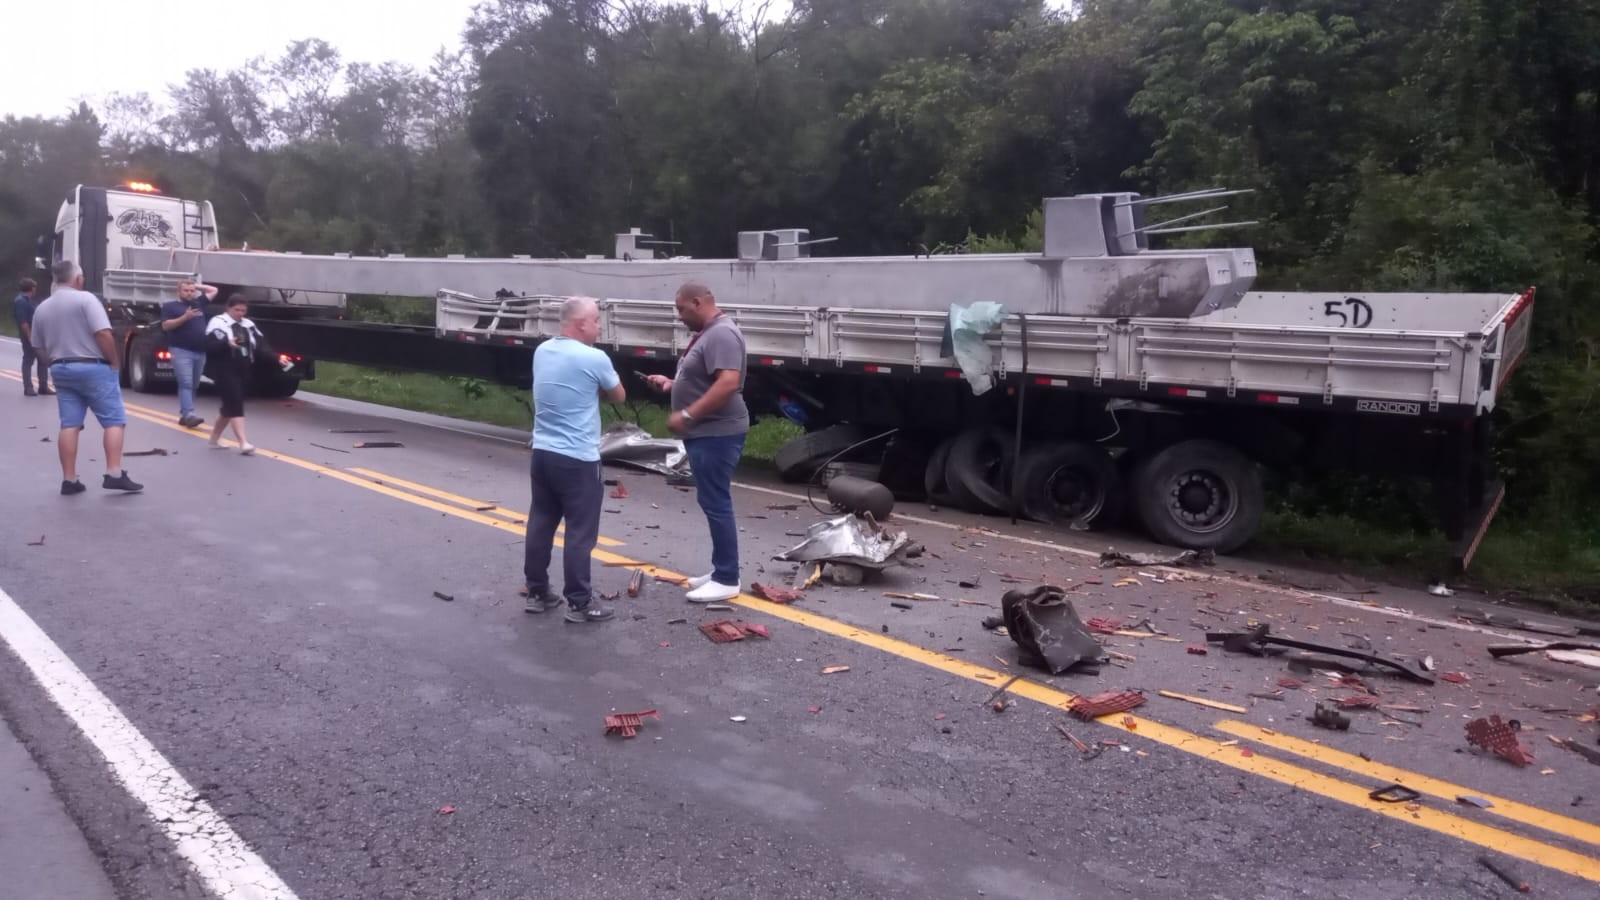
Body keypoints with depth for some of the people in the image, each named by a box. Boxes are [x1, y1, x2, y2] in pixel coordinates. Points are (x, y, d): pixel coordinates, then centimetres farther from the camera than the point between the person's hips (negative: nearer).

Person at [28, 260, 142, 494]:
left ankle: (69, 480, 6)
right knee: (114, 421, -3)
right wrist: (114, 362, -9)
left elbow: (40, 348, 15)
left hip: (61, 370, 7)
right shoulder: (85, 299, -9)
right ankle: (114, 474, -12)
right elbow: (103, 334, -19)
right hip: (93, 368, -7)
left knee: (69, 425, 7)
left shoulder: (41, 309, 11)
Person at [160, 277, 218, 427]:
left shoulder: (199, 303, 17)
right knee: (185, 383, -14)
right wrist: (185, 317, -16)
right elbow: (166, 326, -8)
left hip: (200, 352, 6)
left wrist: (197, 286, 18)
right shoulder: (170, 306, 3)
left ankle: (183, 415, 15)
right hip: (181, 351, -5)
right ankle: (189, 415, -23)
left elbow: (214, 290, 27)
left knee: (193, 385, 7)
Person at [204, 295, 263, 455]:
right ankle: (243, 443, -20)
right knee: (235, 405, -15)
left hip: (242, 371, 7)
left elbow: (261, 344, 15)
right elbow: (210, 345, -16)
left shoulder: (249, 325, 16)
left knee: (230, 405, 14)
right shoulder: (218, 322, -5)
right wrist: (227, 344, -34)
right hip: (225, 371, -7)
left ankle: (214, 437, 31)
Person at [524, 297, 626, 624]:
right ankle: (579, 603, 3)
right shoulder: (594, 359, -15)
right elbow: (618, 397, 1)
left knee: (540, 524, 13)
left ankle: (537, 593, 22)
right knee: (580, 532, -1)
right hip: (578, 459, -7)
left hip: (542, 453, 7)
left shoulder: (542, 352, 7)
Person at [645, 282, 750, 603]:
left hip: (717, 433, -11)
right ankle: (721, 570, 22)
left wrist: (687, 415, -25)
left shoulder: (722, 334, -18)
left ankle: (727, 580, -2)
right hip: (706, 432, 11)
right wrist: (672, 383, 11)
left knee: (716, 503, -7)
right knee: (713, 502, 14)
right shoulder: (707, 333, 16)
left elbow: (728, 383, -28)